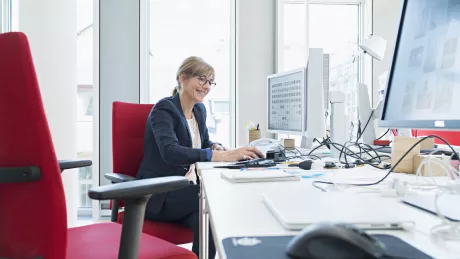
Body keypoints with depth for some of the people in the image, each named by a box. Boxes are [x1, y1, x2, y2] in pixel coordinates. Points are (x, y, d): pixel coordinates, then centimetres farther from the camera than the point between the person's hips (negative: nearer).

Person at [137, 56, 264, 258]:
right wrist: (223, 156, -42)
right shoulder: (163, 109, -14)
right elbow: (170, 152, -32)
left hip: (186, 189, 6)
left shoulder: (199, 110, 10)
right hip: (159, 195, -6)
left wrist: (216, 147, -3)